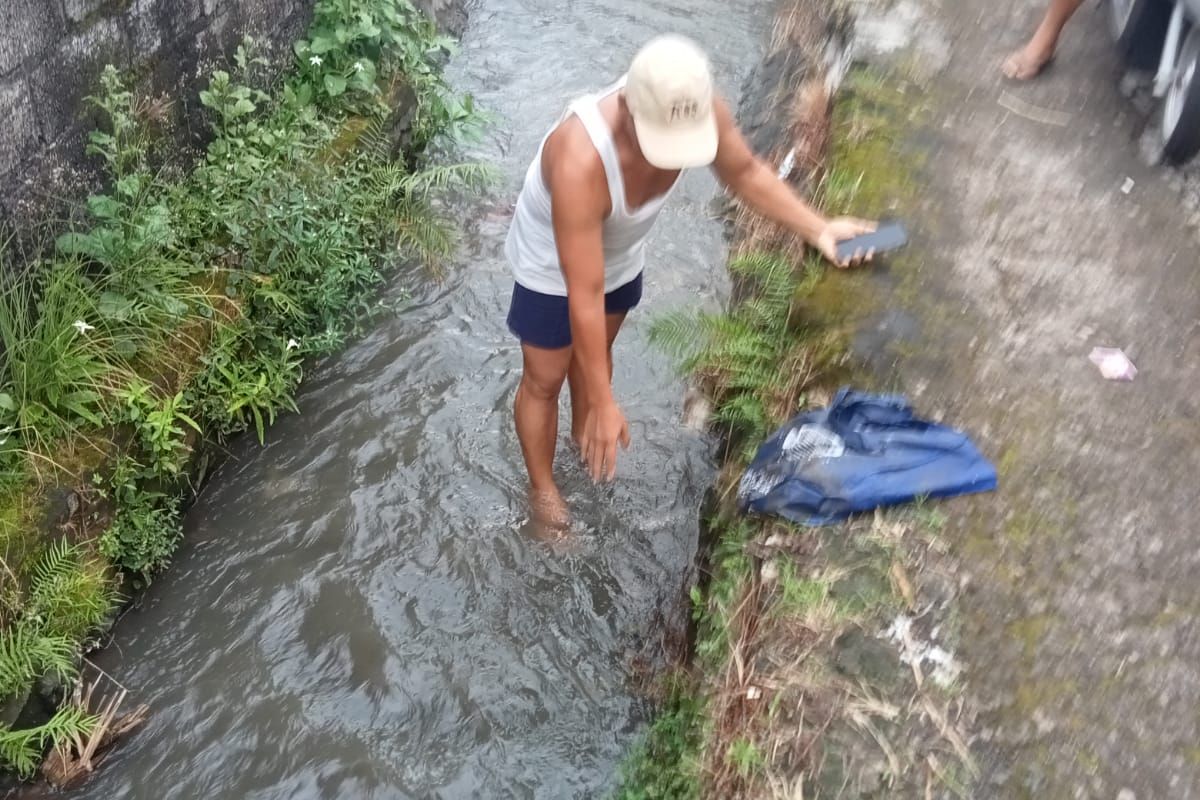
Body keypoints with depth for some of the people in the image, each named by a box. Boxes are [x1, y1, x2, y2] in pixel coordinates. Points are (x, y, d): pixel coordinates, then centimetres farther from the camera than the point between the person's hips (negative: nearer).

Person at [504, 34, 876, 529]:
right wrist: (605, 405, -33)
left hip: (621, 255, 5)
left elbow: (744, 172, -7)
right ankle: (541, 487, 41)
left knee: (595, 349, 29)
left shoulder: (700, 113, -31)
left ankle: (582, 431, 59)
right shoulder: (580, 162, -47)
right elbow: (585, 298, -40)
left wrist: (818, 229, -18)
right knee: (544, 381, 14)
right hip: (551, 268, -5)